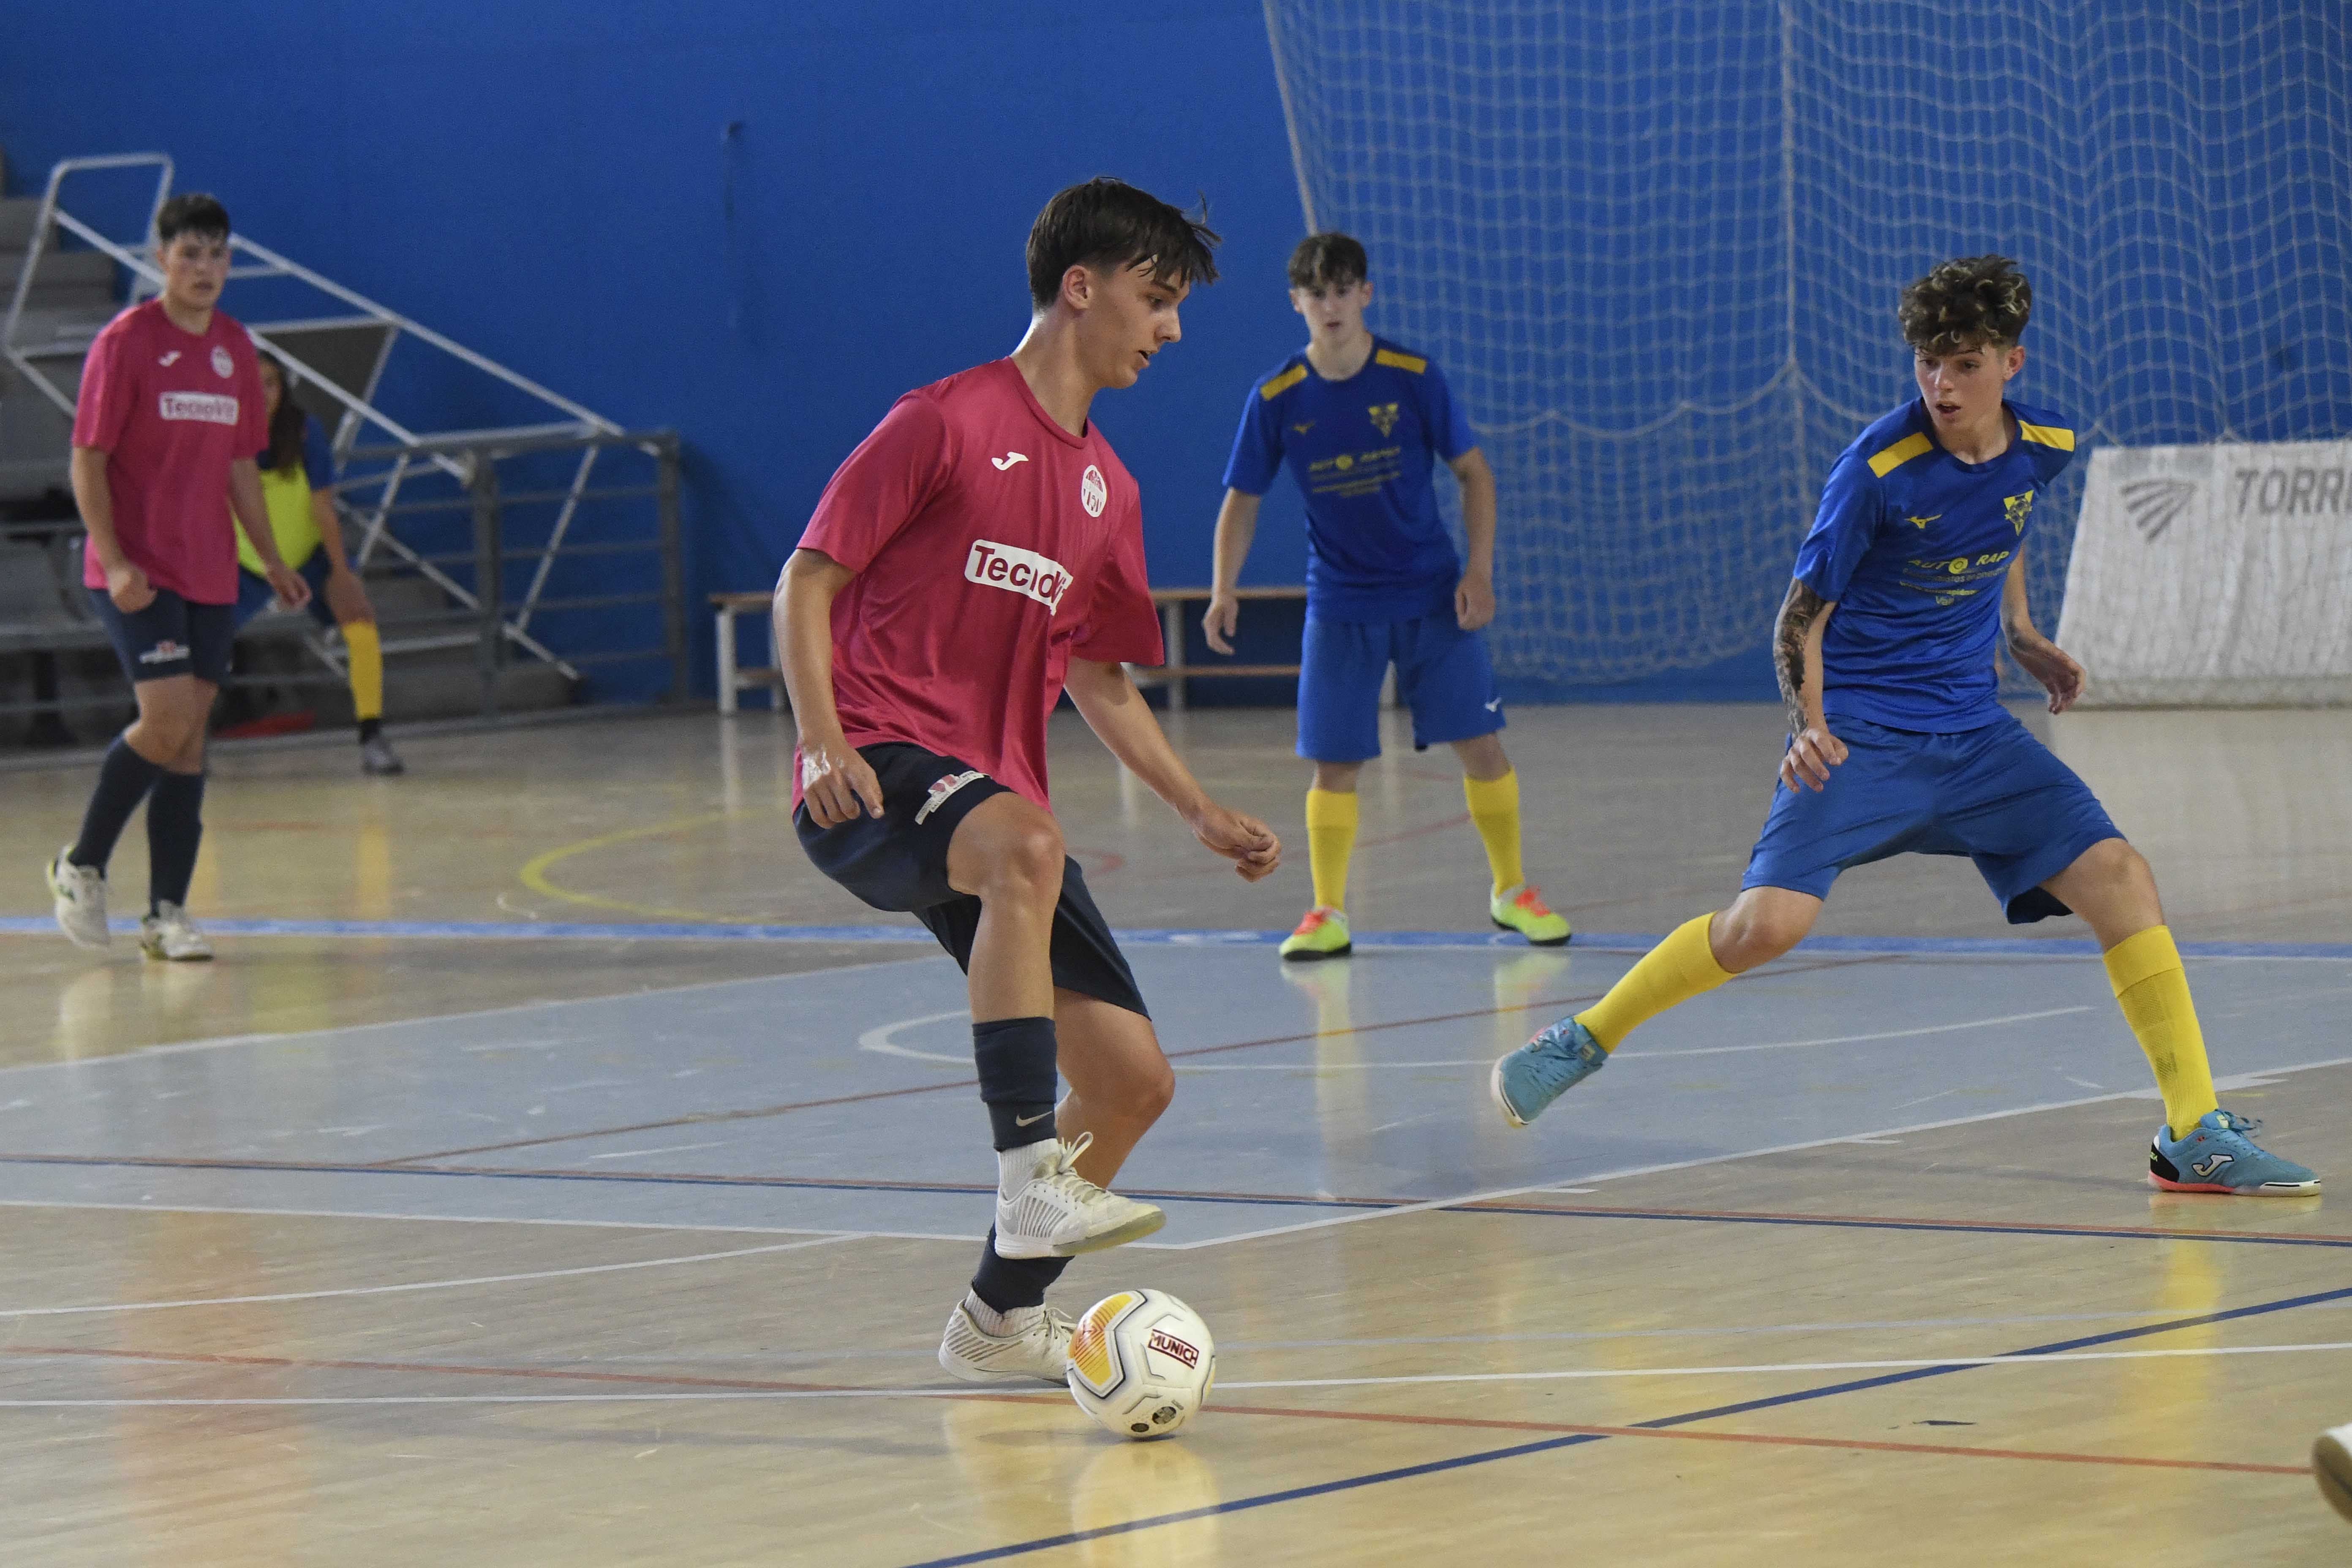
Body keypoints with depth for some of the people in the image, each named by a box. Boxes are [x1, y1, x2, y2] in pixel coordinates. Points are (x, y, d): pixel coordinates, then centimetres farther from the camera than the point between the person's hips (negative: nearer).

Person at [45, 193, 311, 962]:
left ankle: (167, 913, 7)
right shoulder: (125, 342, -7)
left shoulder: (234, 348, 10)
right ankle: (81, 865, 5)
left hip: (210, 577, 6)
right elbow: (87, 460, -8)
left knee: (189, 737, 3)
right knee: (168, 721, -15)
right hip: (138, 575, -6)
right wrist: (115, 560, -17)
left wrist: (272, 558, 14)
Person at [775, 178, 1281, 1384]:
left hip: (995, 802, 8)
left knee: (1132, 1077, -1)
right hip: (878, 775, -8)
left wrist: (1201, 813, 15)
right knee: (1023, 845, -41)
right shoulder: (946, 422, -4)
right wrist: (824, 742, -19)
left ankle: (1001, 1319, 18)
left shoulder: (1106, 488, 18)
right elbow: (808, 580, -5)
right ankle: (1030, 1179, -43)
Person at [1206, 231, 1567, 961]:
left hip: (1432, 597, 0)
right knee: (1335, 764, -3)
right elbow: (1243, 499, 3)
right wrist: (1224, 591, -10)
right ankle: (1328, 915, 9)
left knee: (1480, 742, -3)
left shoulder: (1413, 376, -8)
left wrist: (1479, 570, -9)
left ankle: (1510, 890, 14)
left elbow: (1473, 471, 0)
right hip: (1340, 607, 0)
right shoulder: (1275, 399, -6)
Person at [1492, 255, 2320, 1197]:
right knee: (1769, 922, -21)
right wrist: (1809, 727, -21)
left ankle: (2193, 1136, -6)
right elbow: (1801, 614, -9)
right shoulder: (1878, 469, -17)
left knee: (2119, 879, -11)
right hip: (1861, 732, -5)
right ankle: (1582, 1043, 2)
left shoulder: (2043, 449, 0)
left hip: (1973, 731, 5)